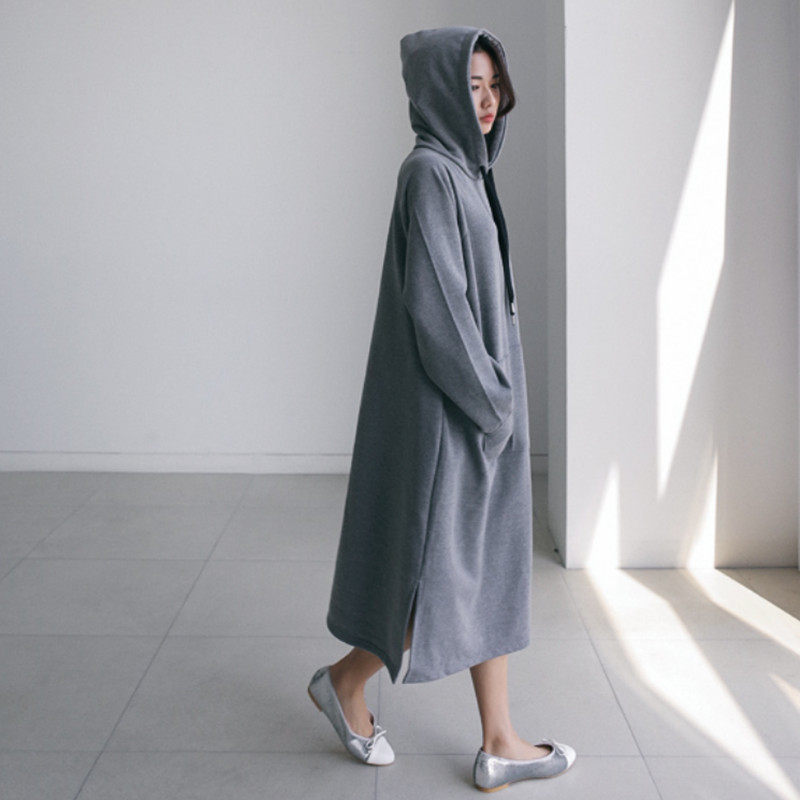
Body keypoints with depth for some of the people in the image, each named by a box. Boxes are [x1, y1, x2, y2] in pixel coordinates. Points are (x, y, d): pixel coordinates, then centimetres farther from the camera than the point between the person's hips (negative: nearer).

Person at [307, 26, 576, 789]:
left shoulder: (460, 172, 14)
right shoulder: (429, 171, -16)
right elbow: (433, 302, -22)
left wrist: (495, 396, 17)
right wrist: (490, 398, -17)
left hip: (477, 406, 10)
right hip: (446, 410, -10)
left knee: (488, 567, 11)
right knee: (445, 573, 2)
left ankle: (498, 744, 20)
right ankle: (346, 679, 25)